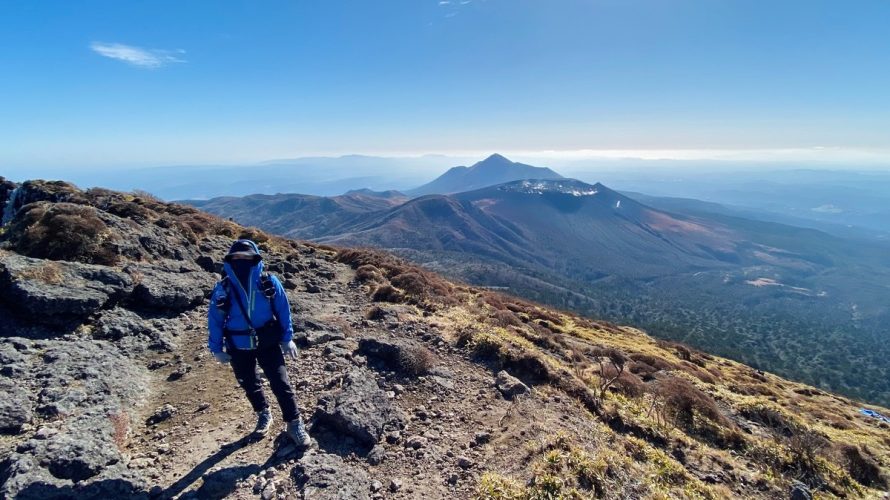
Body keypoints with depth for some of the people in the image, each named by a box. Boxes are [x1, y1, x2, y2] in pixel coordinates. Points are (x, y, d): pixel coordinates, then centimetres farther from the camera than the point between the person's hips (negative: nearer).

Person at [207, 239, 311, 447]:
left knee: (280, 383, -2)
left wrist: (287, 338, 0)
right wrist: (217, 349, 6)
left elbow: (283, 310, -4)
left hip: (268, 343, -2)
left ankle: (294, 424, 14)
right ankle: (263, 414, 46)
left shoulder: (270, 283, -16)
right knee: (249, 384, 20)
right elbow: (215, 320, 0)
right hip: (239, 347, 2)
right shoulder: (223, 289, -14)